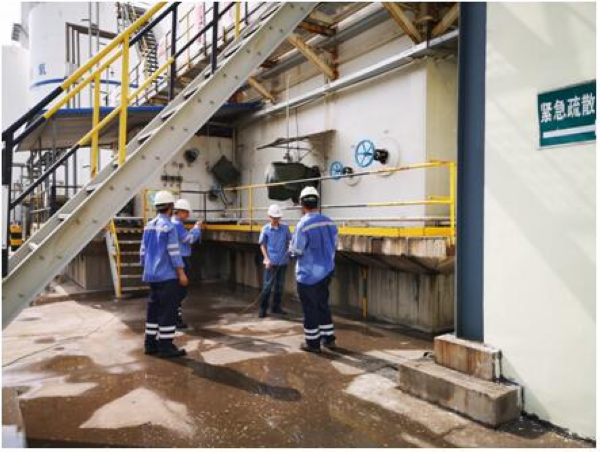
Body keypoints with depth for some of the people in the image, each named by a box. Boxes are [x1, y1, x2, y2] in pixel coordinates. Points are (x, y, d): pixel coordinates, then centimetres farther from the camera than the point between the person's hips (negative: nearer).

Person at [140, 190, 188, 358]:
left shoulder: (149, 226, 11)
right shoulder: (169, 227, -13)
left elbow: (143, 251, 14)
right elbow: (174, 253, -15)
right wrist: (182, 274, -10)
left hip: (152, 275, 8)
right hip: (167, 275, -8)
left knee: (154, 308, 14)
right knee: (168, 310, -2)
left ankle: (150, 344, 20)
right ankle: (166, 347, 2)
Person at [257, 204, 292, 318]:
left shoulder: (285, 228, 2)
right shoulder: (265, 229, -3)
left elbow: (290, 241, 6)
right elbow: (262, 245, 1)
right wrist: (267, 259, -8)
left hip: (283, 261, 3)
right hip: (271, 262, -3)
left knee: (280, 285, 12)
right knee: (268, 285, -2)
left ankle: (276, 307, 25)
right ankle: (262, 308, 8)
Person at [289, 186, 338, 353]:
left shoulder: (303, 224, -19)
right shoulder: (329, 222, 1)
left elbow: (296, 251, -15)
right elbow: (333, 245, 8)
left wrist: (291, 247, 7)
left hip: (308, 274, -6)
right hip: (326, 271, 6)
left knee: (310, 309, 6)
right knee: (323, 305, 19)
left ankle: (313, 343, 15)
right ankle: (328, 338, 26)